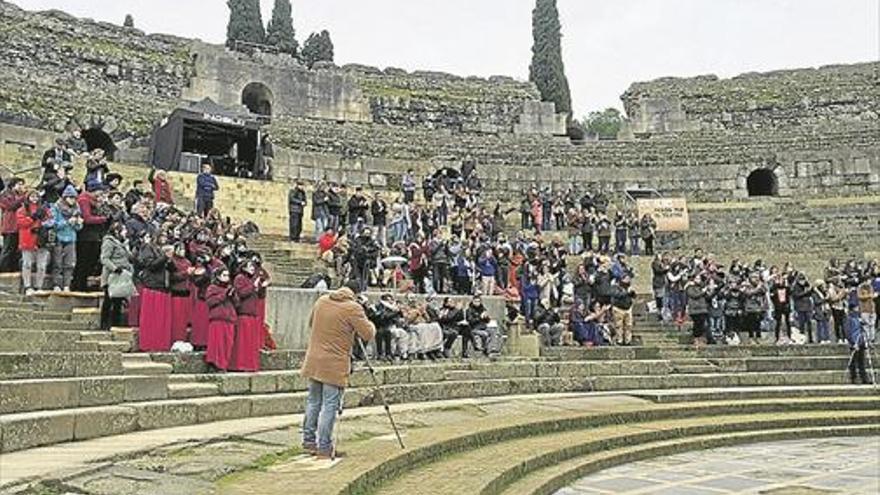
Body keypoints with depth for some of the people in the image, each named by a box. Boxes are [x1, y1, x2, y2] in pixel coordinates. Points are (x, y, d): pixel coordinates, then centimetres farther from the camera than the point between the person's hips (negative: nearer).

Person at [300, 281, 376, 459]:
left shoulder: (322, 301, 7)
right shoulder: (353, 308, -13)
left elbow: (311, 322, 22)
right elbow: (368, 334, -12)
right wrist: (370, 324, 7)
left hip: (314, 361, 7)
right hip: (334, 365, -6)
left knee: (313, 401, 16)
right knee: (330, 406, 0)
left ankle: (309, 441, 25)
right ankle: (324, 448, 5)